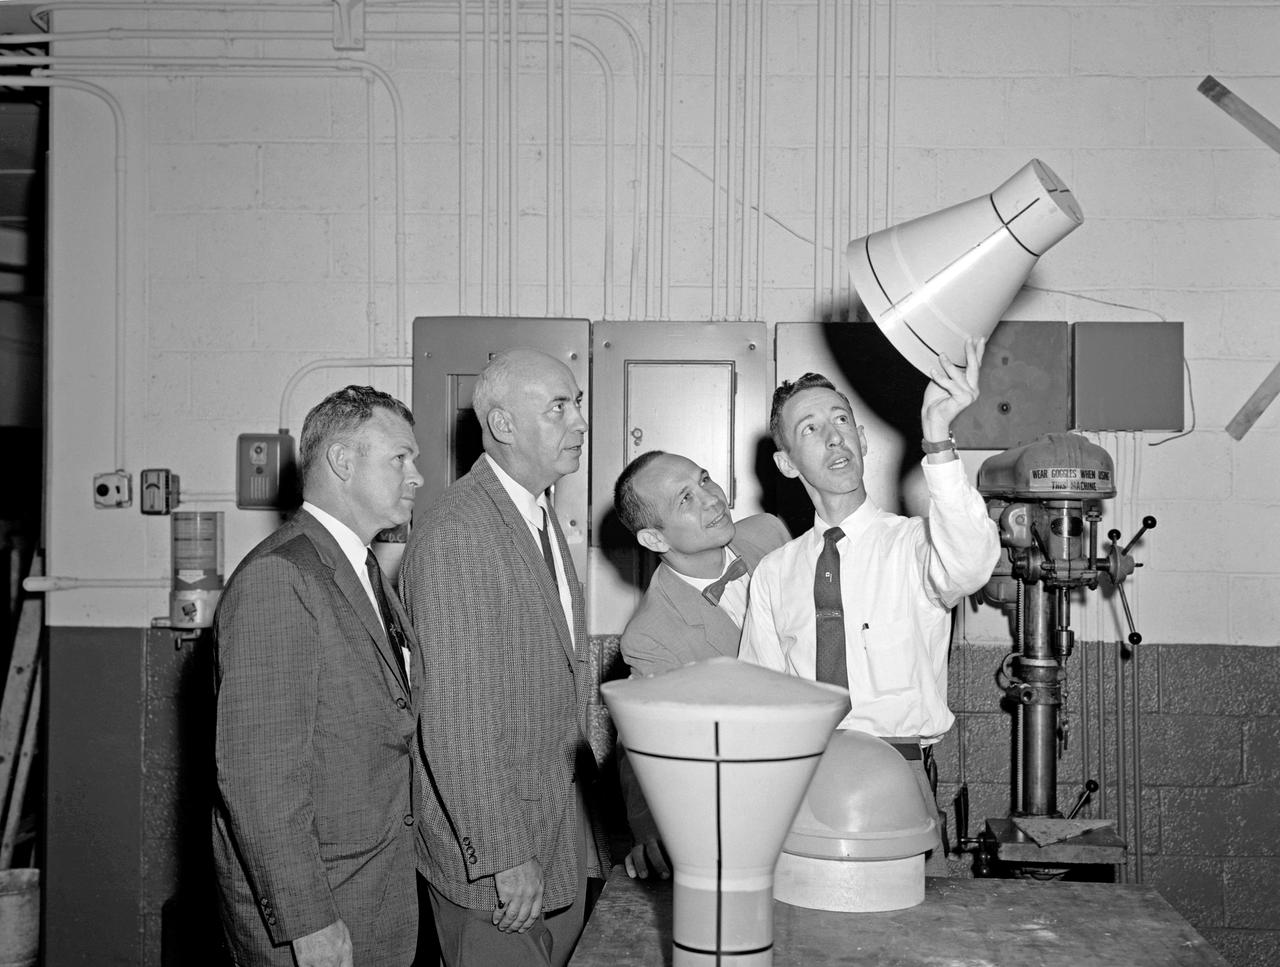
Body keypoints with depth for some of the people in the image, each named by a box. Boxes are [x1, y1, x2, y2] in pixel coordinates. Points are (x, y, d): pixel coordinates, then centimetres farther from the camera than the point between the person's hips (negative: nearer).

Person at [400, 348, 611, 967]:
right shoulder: (456, 534, -20)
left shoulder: (543, 518, 11)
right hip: (492, 858, -9)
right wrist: (505, 857, -21)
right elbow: (453, 719, -23)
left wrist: (589, 814, 13)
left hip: (565, 840, 9)